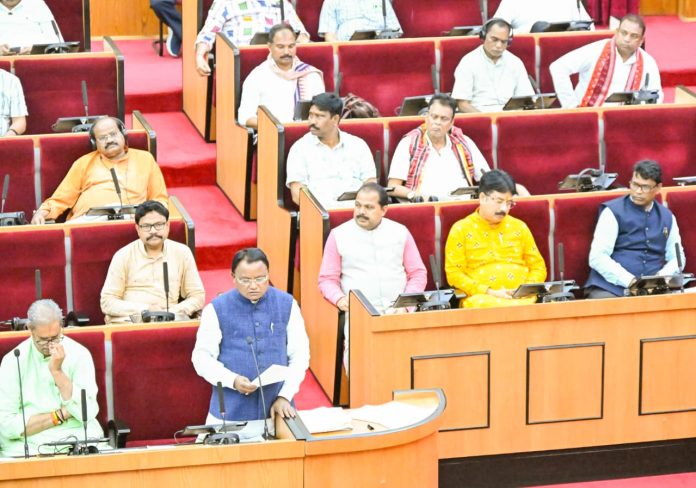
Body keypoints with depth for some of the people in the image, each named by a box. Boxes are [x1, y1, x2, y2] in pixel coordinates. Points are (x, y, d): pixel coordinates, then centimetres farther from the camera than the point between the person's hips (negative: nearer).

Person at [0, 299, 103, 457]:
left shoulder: (79, 354, 3)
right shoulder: (13, 360, 0)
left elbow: (87, 414, -6)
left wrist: (57, 372, -11)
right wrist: (61, 415, -7)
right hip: (28, 444, -1)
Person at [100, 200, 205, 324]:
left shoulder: (182, 253, 11)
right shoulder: (123, 256, 5)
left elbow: (197, 296, 13)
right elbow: (107, 302, 1)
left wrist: (172, 312, -7)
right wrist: (144, 310, -12)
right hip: (128, 320, -2)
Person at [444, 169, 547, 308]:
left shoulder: (519, 227, 19)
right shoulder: (461, 229, 8)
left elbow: (538, 267, 22)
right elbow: (454, 274, 1)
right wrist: (490, 292, -10)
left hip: (521, 297, 3)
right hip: (481, 297, -3)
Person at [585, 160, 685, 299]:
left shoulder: (667, 217, 16)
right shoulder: (613, 211, 1)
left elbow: (677, 257, 20)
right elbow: (597, 257, -8)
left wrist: (661, 277, -2)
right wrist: (630, 281, -19)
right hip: (612, 289, -4)